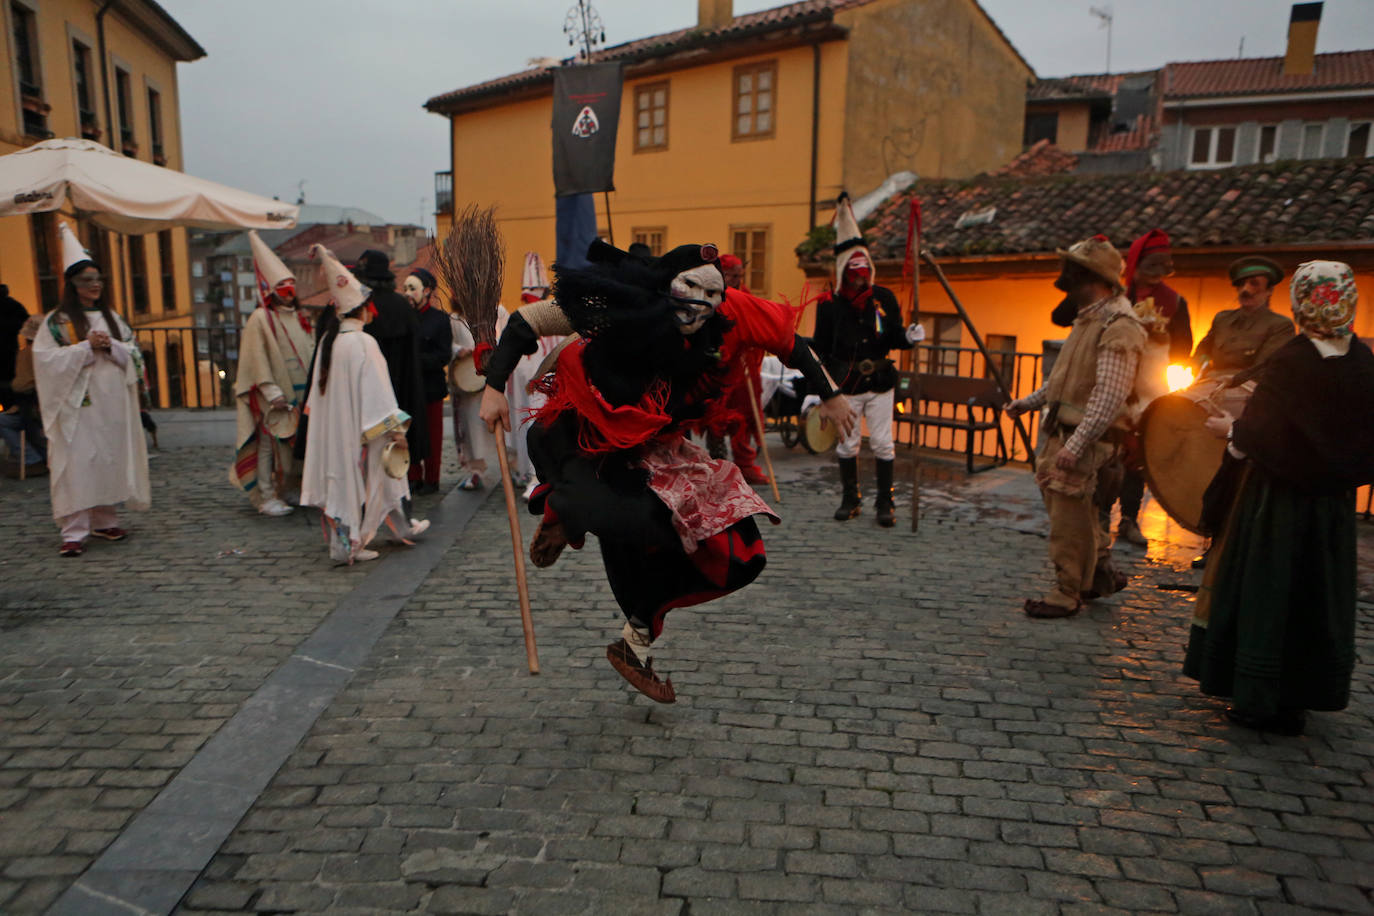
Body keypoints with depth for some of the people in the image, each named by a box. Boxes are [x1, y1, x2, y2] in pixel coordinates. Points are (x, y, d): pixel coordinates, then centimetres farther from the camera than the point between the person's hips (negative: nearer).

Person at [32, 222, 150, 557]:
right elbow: (46, 358, -9)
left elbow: (134, 354, 10)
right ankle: (74, 532, -6)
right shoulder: (56, 321, 0)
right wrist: (87, 347, -15)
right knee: (78, 463, -8)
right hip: (78, 406, -5)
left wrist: (110, 345, -8)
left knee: (110, 460, 8)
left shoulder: (111, 317, 14)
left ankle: (105, 521, 20)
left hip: (113, 404, 5)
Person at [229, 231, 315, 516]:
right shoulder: (260, 319, -6)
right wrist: (272, 392, -16)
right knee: (270, 444, -4)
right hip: (274, 399, -6)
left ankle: (283, 492, 20)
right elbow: (257, 360, -10)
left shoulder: (298, 316, 14)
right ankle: (266, 498, 3)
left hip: (300, 394, 6)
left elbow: (311, 352, 17)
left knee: (297, 444, 8)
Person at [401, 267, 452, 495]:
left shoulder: (439, 318, -4)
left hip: (430, 387, -4)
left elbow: (444, 356, -10)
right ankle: (414, 477, 18)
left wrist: (417, 360, -20)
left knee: (432, 435, 4)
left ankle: (431, 480, 14)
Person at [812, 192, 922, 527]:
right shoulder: (829, 304, -3)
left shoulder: (884, 298, 2)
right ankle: (850, 500, 24)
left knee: (883, 443, 1)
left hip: (881, 381, 1)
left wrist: (908, 338, -13)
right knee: (847, 444, 6)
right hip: (845, 384, -1)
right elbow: (821, 349, 1)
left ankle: (885, 503, 14)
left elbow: (893, 337, 9)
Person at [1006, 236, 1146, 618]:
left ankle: (1068, 594, 8)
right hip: (1065, 429, 10)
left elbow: (1111, 396, -26)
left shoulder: (1118, 327, -18)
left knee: (1068, 509, -5)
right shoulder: (1089, 319, 14)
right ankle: (1101, 571, 31)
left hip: (1088, 435, -10)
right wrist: (1030, 401, 24)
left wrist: (1076, 444, -29)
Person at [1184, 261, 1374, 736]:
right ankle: (1299, 697, 25)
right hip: (1333, 502, 5)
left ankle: (1260, 699, 11)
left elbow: (1257, 433, -18)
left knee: (1266, 590, 5)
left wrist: (1229, 428, 1)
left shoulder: (1288, 362, -18)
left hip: (1279, 500, -5)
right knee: (1320, 596, 15)